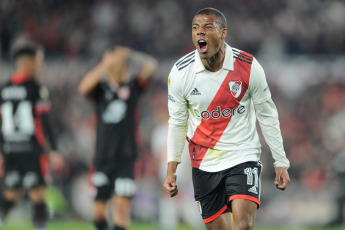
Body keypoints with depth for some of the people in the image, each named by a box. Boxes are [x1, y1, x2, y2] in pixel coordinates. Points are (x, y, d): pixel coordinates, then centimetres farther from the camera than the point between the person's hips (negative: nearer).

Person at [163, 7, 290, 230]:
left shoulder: (248, 67, -10)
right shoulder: (180, 72, -7)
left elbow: (267, 116, 2)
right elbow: (177, 122, 6)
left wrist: (281, 163, 3)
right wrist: (171, 171, 4)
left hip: (243, 156, -2)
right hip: (204, 163, 2)